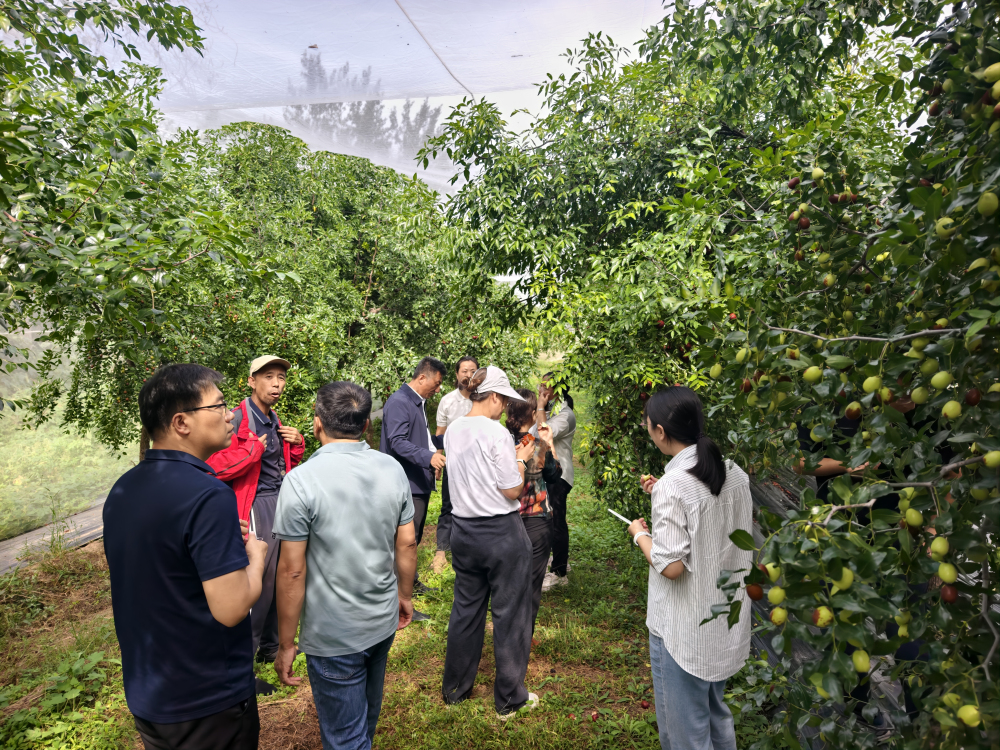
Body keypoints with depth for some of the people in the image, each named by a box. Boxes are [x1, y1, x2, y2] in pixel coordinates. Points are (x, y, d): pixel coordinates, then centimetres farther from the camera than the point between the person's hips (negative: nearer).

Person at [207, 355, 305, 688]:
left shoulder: (274, 421, 14)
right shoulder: (238, 419, -13)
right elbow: (214, 467, -23)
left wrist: (296, 445, 7)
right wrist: (255, 447, -20)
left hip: (280, 504, 9)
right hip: (257, 507, -9)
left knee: (277, 581, 18)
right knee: (259, 585, -6)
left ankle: (270, 646, 35)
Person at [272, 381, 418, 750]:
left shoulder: (301, 480, -21)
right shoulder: (393, 469, -6)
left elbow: (292, 570, -19)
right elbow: (407, 543, 1)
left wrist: (286, 644, -7)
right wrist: (405, 595, 17)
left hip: (333, 636, -5)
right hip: (384, 622, 5)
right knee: (367, 714, 30)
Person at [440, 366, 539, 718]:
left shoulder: (453, 431, 3)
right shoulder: (497, 433, -20)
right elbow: (512, 491, -16)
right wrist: (521, 460, 0)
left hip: (463, 530, 7)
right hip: (501, 534, -7)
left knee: (465, 608, 20)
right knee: (509, 615, 9)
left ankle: (455, 688, 34)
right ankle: (509, 699, 23)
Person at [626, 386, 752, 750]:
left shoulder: (673, 485, -25)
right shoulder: (734, 473, -2)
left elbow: (671, 566, -24)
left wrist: (640, 534, -8)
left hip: (684, 634, -7)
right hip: (727, 626, 8)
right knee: (717, 717, 27)